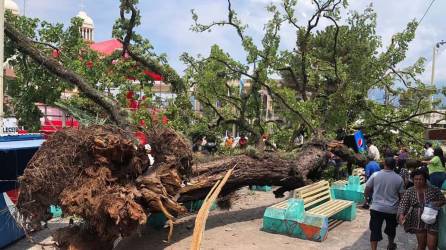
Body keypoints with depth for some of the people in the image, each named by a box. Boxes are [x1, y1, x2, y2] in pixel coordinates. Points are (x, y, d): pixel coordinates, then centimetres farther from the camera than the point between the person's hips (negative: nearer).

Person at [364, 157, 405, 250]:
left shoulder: (375, 175, -7)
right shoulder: (399, 178, -5)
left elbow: (367, 190, -3)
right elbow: (401, 195, 1)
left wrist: (366, 197, 18)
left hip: (376, 208, -1)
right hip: (392, 209, 2)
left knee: (375, 230, 3)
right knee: (391, 229, 23)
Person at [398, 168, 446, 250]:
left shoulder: (434, 190, -5)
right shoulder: (409, 192, -4)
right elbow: (403, 204, -11)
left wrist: (437, 203, -17)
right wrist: (401, 215, -29)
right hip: (419, 223, 1)